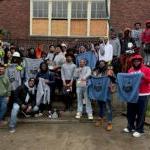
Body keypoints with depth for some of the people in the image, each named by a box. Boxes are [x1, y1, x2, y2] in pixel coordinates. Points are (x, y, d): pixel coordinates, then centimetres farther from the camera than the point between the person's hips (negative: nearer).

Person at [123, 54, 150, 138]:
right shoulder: (130, 70, 11)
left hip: (142, 95, -5)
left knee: (140, 113, 0)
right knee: (130, 111, 11)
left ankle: (139, 130, 10)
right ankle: (130, 127, 26)